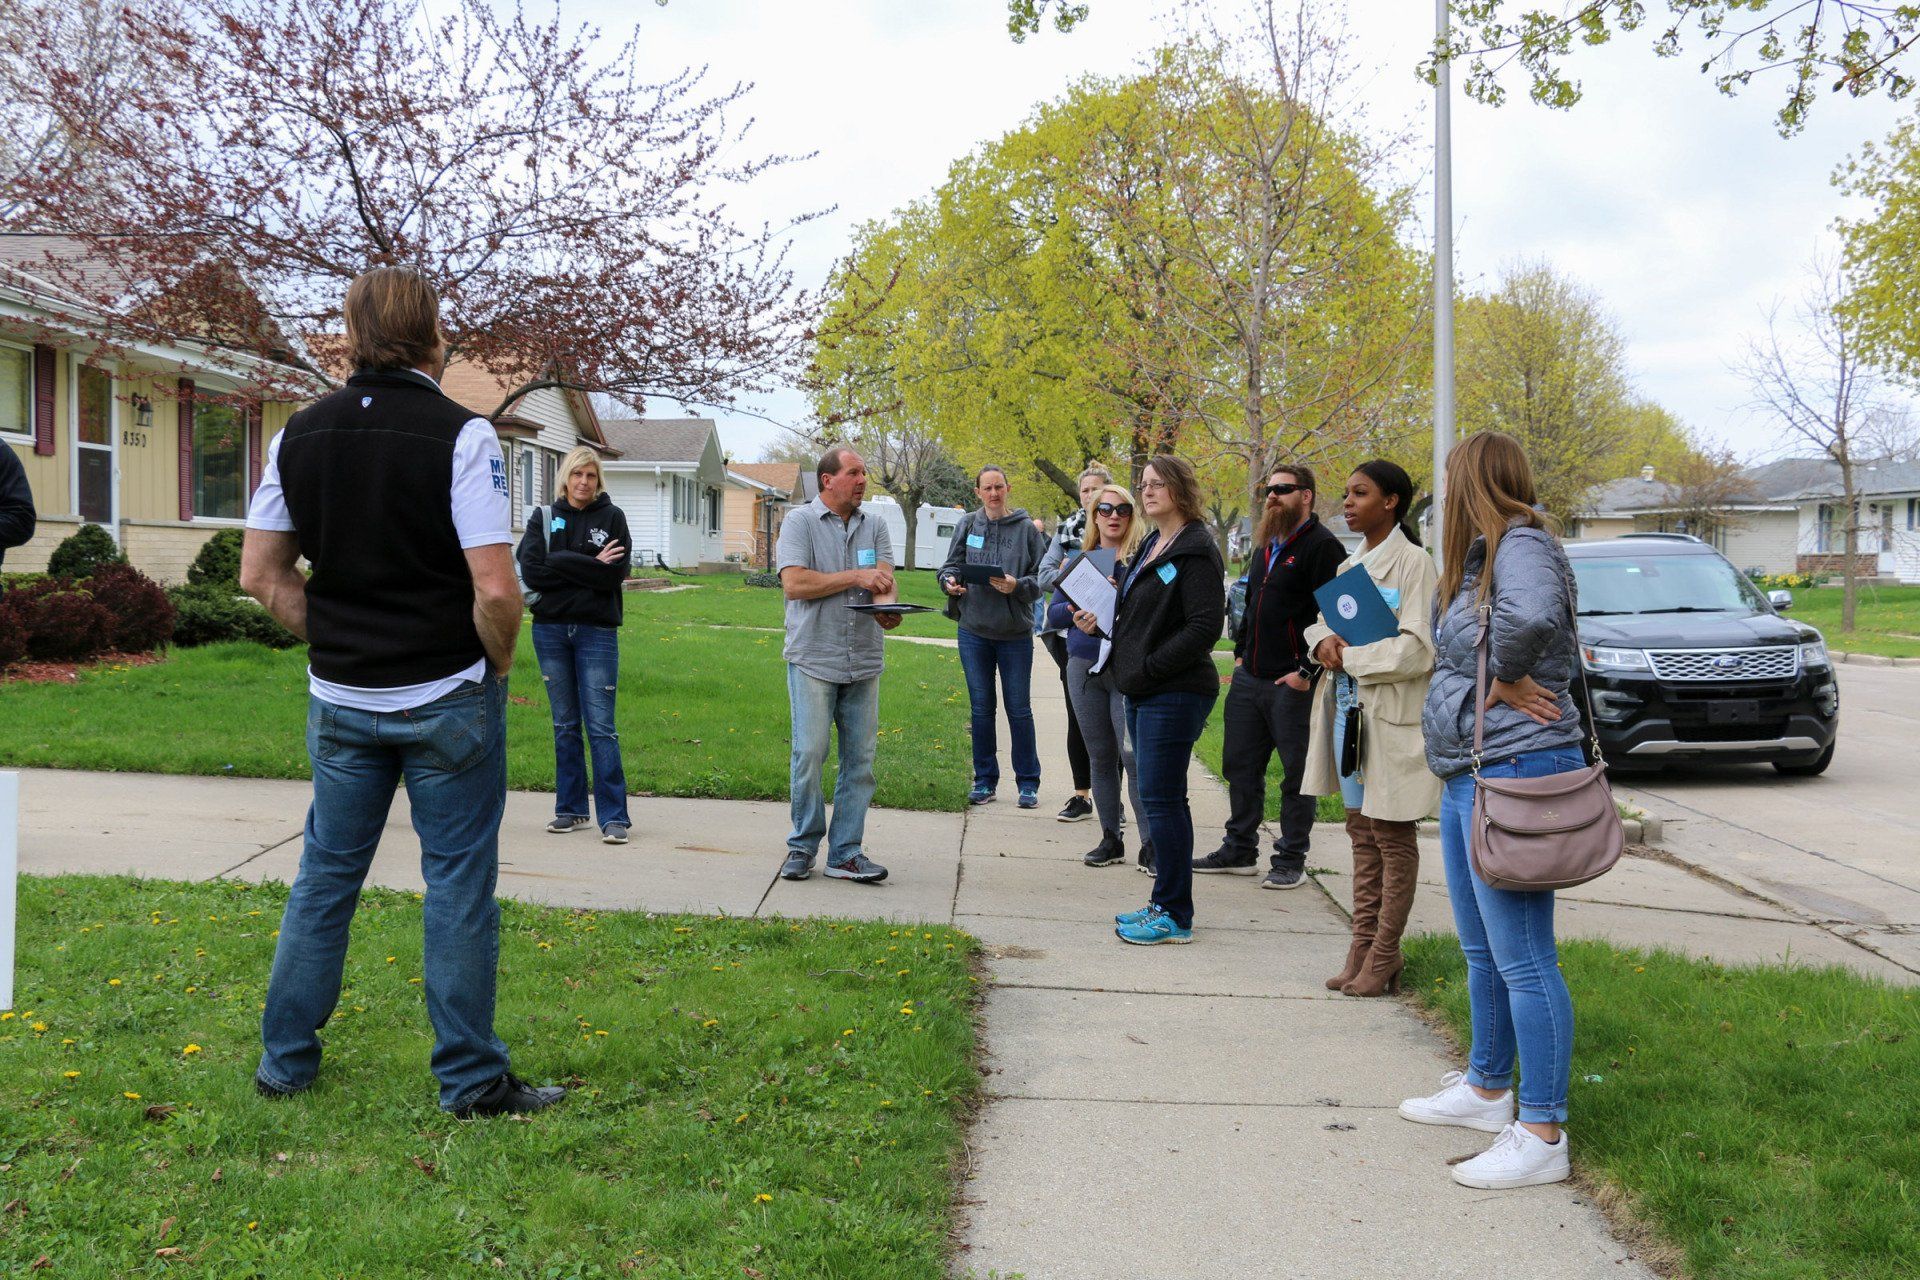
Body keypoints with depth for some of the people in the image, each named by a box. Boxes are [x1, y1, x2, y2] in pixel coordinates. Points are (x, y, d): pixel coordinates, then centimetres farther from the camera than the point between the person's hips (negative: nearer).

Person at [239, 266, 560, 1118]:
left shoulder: (302, 433, 2)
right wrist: (498, 663, -3)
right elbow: (495, 588, -20)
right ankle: (472, 1080, 11)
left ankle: (284, 1059, 25)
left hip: (340, 698, 5)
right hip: (447, 699, -5)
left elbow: (261, 574, 6)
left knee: (325, 875, 16)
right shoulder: (461, 436, -14)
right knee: (458, 885, 4)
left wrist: (331, 641, 11)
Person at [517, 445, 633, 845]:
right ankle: (570, 809, 18)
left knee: (601, 726, -6)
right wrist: (589, 567, -11)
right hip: (551, 629, 3)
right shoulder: (544, 518, 7)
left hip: (596, 631, -3)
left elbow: (615, 573, -10)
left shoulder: (611, 517, 3)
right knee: (565, 725, 10)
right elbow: (530, 570, -8)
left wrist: (559, 563, -9)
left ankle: (614, 816, -4)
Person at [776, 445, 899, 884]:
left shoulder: (874, 527, 13)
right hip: (814, 658, -4)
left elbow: (883, 581, 1)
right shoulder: (799, 522, 1)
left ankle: (846, 852, 11)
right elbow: (794, 584, -10)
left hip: (863, 661, 4)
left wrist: (887, 608, -22)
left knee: (860, 758, 3)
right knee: (810, 754, -5)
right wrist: (854, 577, -9)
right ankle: (802, 847, 10)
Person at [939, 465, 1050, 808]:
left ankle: (1028, 782, 13)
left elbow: (1041, 579, -3)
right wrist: (950, 581, -12)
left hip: (1015, 632, -2)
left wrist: (1018, 585, -21)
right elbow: (951, 565, 9)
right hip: (973, 629, 2)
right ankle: (985, 780, 20)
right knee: (981, 708, 10)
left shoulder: (1026, 529, -2)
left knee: (1019, 709, 4)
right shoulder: (967, 525, 4)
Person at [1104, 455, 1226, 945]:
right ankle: (1165, 903, 21)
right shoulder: (1151, 545, 16)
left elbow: (1205, 627, -19)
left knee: (1161, 798, -7)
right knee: (1159, 798, 13)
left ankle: (1175, 916, 0)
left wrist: (1147, 668, -17)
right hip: (1143, 693, 9)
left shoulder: (1196, 551, -13)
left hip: (1175, 693, -9)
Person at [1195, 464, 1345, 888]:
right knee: (1240, 766, 13)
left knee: (1296, 773, 1)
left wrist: (1307, 672, -19)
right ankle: (1240, 850, 24)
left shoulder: (1322, 546, -11)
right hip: (1249, 678, 9)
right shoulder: (1266, 546, 18)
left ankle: (1291, 860, 9)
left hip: (1292, 684, -9)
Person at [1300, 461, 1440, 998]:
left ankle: (1384, 956, 7)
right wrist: (1324, 643, -5)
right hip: (1348, 710, 8)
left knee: (1392, 836, 1)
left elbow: (1416, 649, -18)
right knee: (1362, 832, 12)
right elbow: (1320, 622, 18)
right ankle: (1362, 947, 19)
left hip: (1391, 718, -8)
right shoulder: (1349, 566, 14)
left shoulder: (1412, 562, -11)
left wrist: (1349, 658, -12)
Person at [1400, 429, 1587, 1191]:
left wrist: (1508, 676, -22)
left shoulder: (1522, 545, -15)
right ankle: (1487, 1089, 35)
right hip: (1467, 773, 11)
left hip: (1514, 774, -11)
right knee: (1482, 952, 21)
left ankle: (1541, 1135, 0)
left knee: (1522, 959, -6)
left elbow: (1532, 614, -36)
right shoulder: (1481, 556, 17)